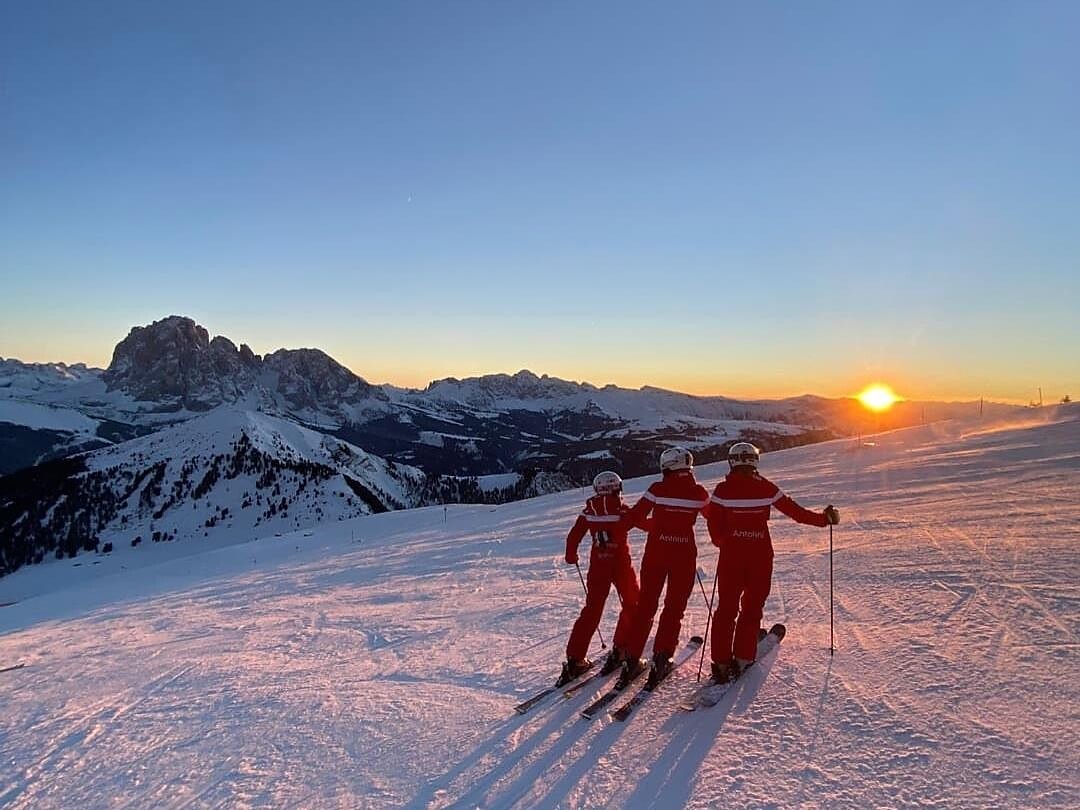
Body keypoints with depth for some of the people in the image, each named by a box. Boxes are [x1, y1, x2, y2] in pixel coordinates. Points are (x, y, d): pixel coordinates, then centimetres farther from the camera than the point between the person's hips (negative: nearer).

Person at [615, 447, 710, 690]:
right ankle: (661, 658, 6)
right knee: (674, 607, 11)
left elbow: (633, 518, -3)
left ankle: (632, 660, 9)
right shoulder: (699, 492, -2)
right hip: (684, 553, 0)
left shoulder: (657, 488, -5)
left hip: (656, 551, 0)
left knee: (646, 604, 9)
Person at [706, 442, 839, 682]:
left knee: (726, 608, 9)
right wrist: (824, 519, 14)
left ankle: (722, 663, 9)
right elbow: (795, 511, 1)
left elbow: (714, 527, -5)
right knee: (752, 608, 13)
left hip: (731, 555, 0)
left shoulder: (723, 490, -7)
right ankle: (742, 659, 13)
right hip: (760, 555, 0)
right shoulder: (765, 487, -5)